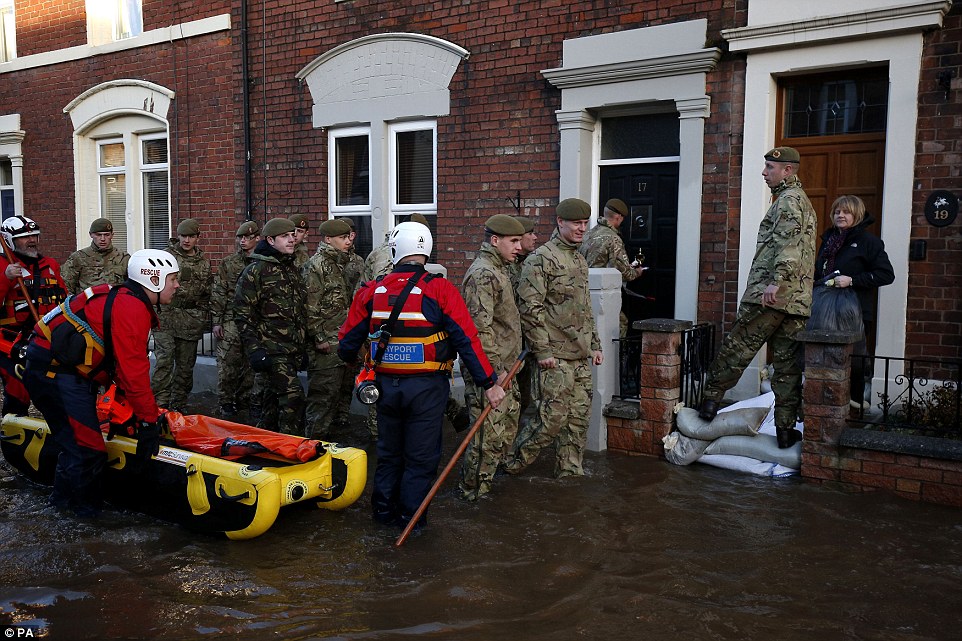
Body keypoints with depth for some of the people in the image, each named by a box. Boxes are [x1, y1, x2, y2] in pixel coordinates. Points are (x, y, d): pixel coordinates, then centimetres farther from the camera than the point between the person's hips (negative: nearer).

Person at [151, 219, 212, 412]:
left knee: (186, 365, 9)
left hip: (191, 322, 4)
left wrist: (205, 317, 13)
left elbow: (208, 293, 18)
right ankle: (160, 404, -11)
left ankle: (179, 405, 20)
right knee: (164, 361, -13)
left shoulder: (204, 262, 12)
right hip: (166, 318, -4)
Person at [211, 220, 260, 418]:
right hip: (231, 322, -1)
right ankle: (226, 402, 11)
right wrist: (216, 322, -1)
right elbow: (218, 294, 4)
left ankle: (245, 399, 20)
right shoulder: (228, 263, 5)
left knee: (251, 364, 7)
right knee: (227, 364, -1)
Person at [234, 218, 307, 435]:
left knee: (272, 401, 14)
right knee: (293, 394, -16)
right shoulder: (255, 271, -7)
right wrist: (254, 350, -17)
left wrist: (301, 347, 23)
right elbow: (243, 315, -10)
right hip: (270, 350, -8)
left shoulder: (292, 269, 17)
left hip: (291, 350, 8)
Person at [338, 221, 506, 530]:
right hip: (427, 387, -3)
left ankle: (383, 509, 32)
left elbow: (347, 341, 5)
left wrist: (351, 360, 28)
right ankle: (410, 517, 19)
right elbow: (467, 340, -13)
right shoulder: (440, 289, -11)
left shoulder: (372, 290, -1)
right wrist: (489, 383, -6)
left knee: (388, 452, 21)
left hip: (386, 385, 4)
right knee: (421, 456, 11)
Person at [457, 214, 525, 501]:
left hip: (502, 367, 11)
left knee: (509, 425, 18)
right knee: (491, 432, -4)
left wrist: (515, 355, 24)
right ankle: (472, 491, 10)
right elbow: (480, 328, -24)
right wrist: (493, 370, -22)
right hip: (488, 369, -11)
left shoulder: (499, 270, 17)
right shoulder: (483, 274, -17)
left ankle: (483, 479, 33)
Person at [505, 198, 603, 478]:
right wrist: (543, 350, -18)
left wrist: (595, 344, 20)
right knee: (554, 418, -6)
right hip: (556, 355, -8)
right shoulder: (542, 259, -11)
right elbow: (530, 308, -16)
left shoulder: (580, 260, 18)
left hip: (581, 356, 9)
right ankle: (513, 462, 13)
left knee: (580, 417, 11)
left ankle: (570, 471, 24)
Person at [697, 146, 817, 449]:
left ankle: (710, 401, 7)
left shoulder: (788, 200, -6)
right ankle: (786, 429, 10)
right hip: (798, 301, 9)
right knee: (788, 366, 7)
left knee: (735, 350, 0)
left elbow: (789, 245, -21)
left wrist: (776, 282, -28)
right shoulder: (803, 201, 25)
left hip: (768, 297, -9)